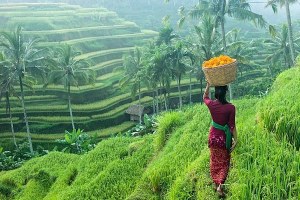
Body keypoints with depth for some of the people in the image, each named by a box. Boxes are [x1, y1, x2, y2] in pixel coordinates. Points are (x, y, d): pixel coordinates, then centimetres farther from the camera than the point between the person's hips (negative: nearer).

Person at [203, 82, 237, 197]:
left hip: (213, 136, 3)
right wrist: (235, 139, -5)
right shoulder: (230, 107, -19)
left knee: (214, 161, 20)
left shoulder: (211, 104, -11)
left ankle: (216, 183, 32)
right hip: (224, 138, -2)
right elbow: (232, 125, -14)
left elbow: (204, 97, 12)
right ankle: (220, 185, -2)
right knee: (224, 163, 12)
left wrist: (208, 84, 9)